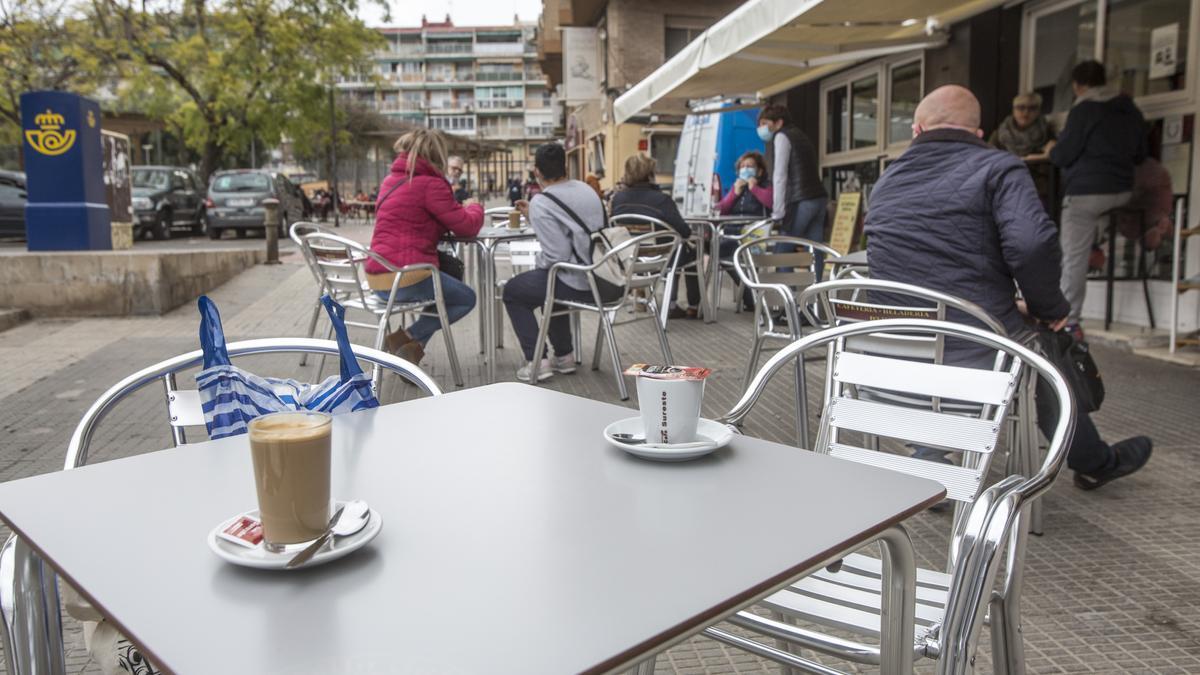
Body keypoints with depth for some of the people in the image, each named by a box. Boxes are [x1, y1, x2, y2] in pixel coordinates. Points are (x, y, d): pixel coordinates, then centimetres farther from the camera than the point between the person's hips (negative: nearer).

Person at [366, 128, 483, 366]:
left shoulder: (391, 180, 15)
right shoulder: (431, 184, -10)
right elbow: (467, 227, -8)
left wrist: (459, 208, 18)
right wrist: (474, 207, 14)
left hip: (378, 279, 8)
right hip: (407, 278, -8)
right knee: (467, 299, 15)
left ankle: (413, 344, 15)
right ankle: (410, 337, -1)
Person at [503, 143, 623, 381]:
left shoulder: (541, 202, -11)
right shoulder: (585, 188, 12)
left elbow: (556, 255, -16)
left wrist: (538, 261, 4)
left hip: (582, 285, -8)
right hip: (611, 281, 8)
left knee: (512, 291, 16)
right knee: (550, 283, 36)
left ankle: (536, 362, 8)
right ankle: (564, 356, 36)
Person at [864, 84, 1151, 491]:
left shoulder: (885, 182, 14)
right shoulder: (998, 168, -2)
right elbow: (1032, 243, -20)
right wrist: (1050, 309, -2)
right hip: (978, 354, -4)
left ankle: (929, 462, 28)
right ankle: (1094, 463, 47)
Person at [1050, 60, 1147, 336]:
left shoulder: (1083, 110, -9)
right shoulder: (1131, 111, 12)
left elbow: (1062, 155, -12)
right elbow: (1140, 155, 18)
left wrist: (1051, 150, 10)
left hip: (1085, 193, -7)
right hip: (1122, 191, 7)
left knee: (1074, 258, -4)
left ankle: (1068, 322, -3)